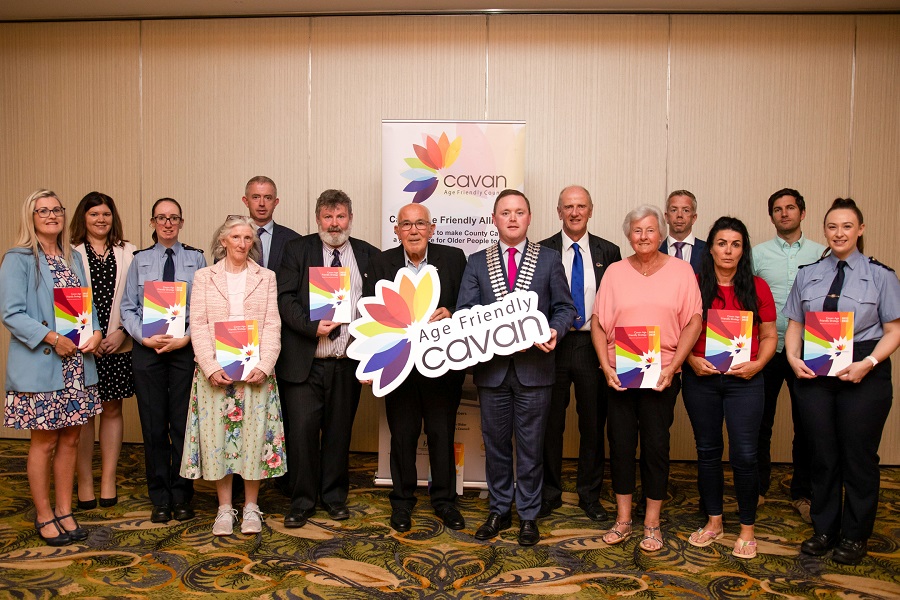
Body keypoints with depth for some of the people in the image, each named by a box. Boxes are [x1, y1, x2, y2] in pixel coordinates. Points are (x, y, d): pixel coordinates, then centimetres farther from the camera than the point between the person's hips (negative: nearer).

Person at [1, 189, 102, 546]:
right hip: (40, 367, -5)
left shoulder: (73, 258, 14)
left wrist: (95, 332, -4)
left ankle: (64, 511, 23)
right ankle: (44, 515, 19)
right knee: (44, 442, 4)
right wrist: (53, 339, -20)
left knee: (70, 440, 10)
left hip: (77, 365, 6)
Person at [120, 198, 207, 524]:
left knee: (183, 423, 4)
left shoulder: (196, 258, 4)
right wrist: (145, 337, -10)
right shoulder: (140, 260, 10)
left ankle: (181, 496, 18)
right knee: (153, 425, 6)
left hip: (185, 348, -1)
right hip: (148, 349, 2)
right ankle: (160, 499, 19)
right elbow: (128, 307, 5)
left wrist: (187, 338, -13)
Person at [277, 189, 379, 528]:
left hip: (348, 362, 2)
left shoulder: (368, 255, 9)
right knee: (302, 431, -1)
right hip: (303, 362, -2)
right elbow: (285, 298, -4)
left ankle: (334, 497, 28)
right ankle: (301, 502, 16)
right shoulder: (298, 250, 4)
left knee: (339, 432, 12)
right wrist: (313, 326, -17)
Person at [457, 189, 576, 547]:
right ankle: (499, 511, 28)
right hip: (492, 367, 2)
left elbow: (565, 308, 5)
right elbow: (464, 312, 1)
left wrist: (555, 331, -16)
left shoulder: (549, 259, 5)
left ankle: (528, 515, 23)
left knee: (531, 446, 7)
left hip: (534, 367, -1)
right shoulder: (476, 262, 7)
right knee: (495, 443, 12)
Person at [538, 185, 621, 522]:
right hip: (553, 345, -1)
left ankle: (590, 495, 25)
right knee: (550, 424, 8)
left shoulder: (608, 252, 5)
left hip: (593, 346, 1)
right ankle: (549, 493, 24)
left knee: (593, 424, 9)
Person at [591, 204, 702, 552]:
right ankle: (623, 519, 21)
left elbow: (694, 322, -2)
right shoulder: (615, 272, 6)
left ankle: (652, 523, 19)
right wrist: (606, 367, -7)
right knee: (620, 443, 7)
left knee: (656, 445, 5)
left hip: (661, 375, -1)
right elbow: (598, 323, 4)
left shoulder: (680, 270, 2)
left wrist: (672, 367, -11)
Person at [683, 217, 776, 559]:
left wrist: (757, 364, -9)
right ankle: (714, 521, 27)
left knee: (744, 454, -2)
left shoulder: (757, 287, 4)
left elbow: (769, 336, 6)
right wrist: (692, 360, -11)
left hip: (744, 380, 0)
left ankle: (747, 528, 16)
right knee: (707, 451, 10)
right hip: (701, 378, 1)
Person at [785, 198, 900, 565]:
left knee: (858, 457, 6)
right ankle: (824, 530, 27)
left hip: (863, 374, -3)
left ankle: (855, 537, 23)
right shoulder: (808, 275, 10)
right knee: (822, 455, 11)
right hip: (814, 372, 3)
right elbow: (794, 324, 10)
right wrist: (793, 358, -7)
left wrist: (868, 364, -17)